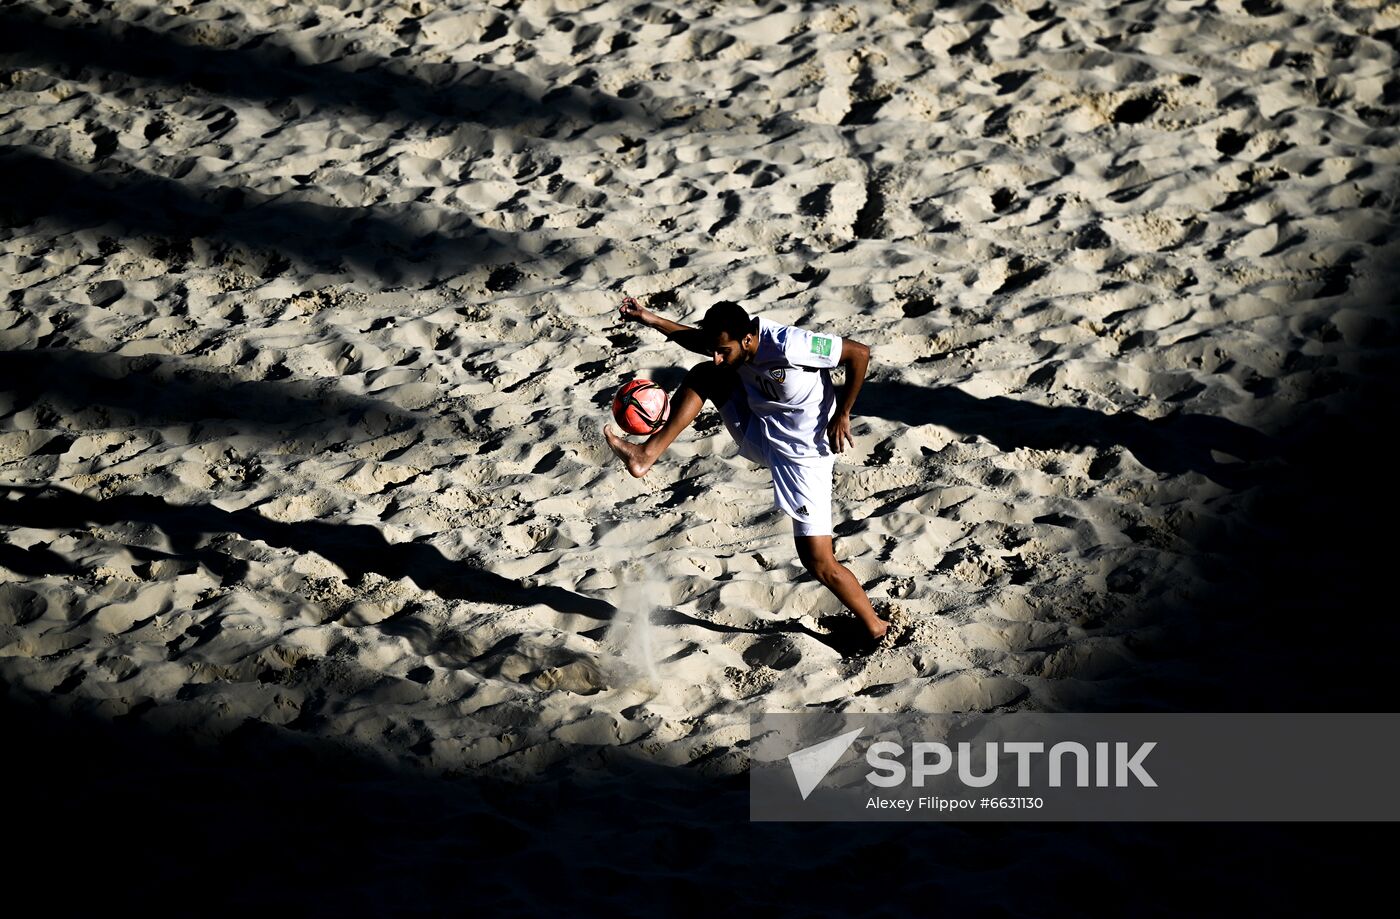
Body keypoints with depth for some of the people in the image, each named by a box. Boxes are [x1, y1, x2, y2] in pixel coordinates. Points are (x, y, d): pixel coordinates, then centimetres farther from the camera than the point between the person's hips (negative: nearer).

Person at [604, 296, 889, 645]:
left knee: (819, 563, -5)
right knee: (703, 376, -6)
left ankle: (875, 628, 15)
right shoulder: (730, 339, -11)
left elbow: (860, 353, -25)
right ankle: (648, 454, -8)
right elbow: (696, 340, 12)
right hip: (758, 435, 7)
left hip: (803, 452, -7)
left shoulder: (789, 346, -34)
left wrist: (842, 415, -20)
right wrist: (651, 320, 1)